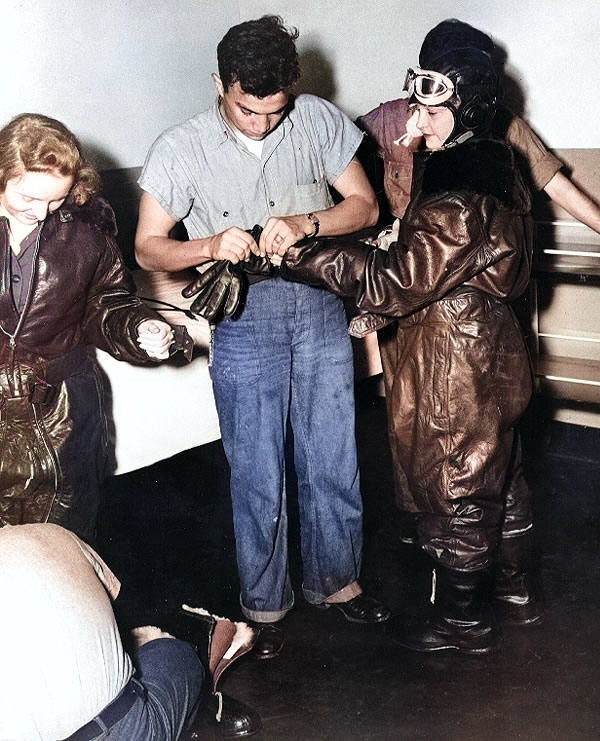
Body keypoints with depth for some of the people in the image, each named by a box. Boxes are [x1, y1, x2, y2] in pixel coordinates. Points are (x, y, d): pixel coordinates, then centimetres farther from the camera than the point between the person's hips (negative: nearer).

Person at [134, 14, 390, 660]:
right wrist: (212, 246, -25)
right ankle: (264, 603, 26)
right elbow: (147, 248, -5)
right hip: (245, 321, -2)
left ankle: (335, 580, 33)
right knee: (257, 472, 5)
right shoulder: (181, 149, -9)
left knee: (332, 460, 11)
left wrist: (306, 223, -20)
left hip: (320, 308, 2)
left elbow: (366, 206, 0)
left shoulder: (319, 120, -3)